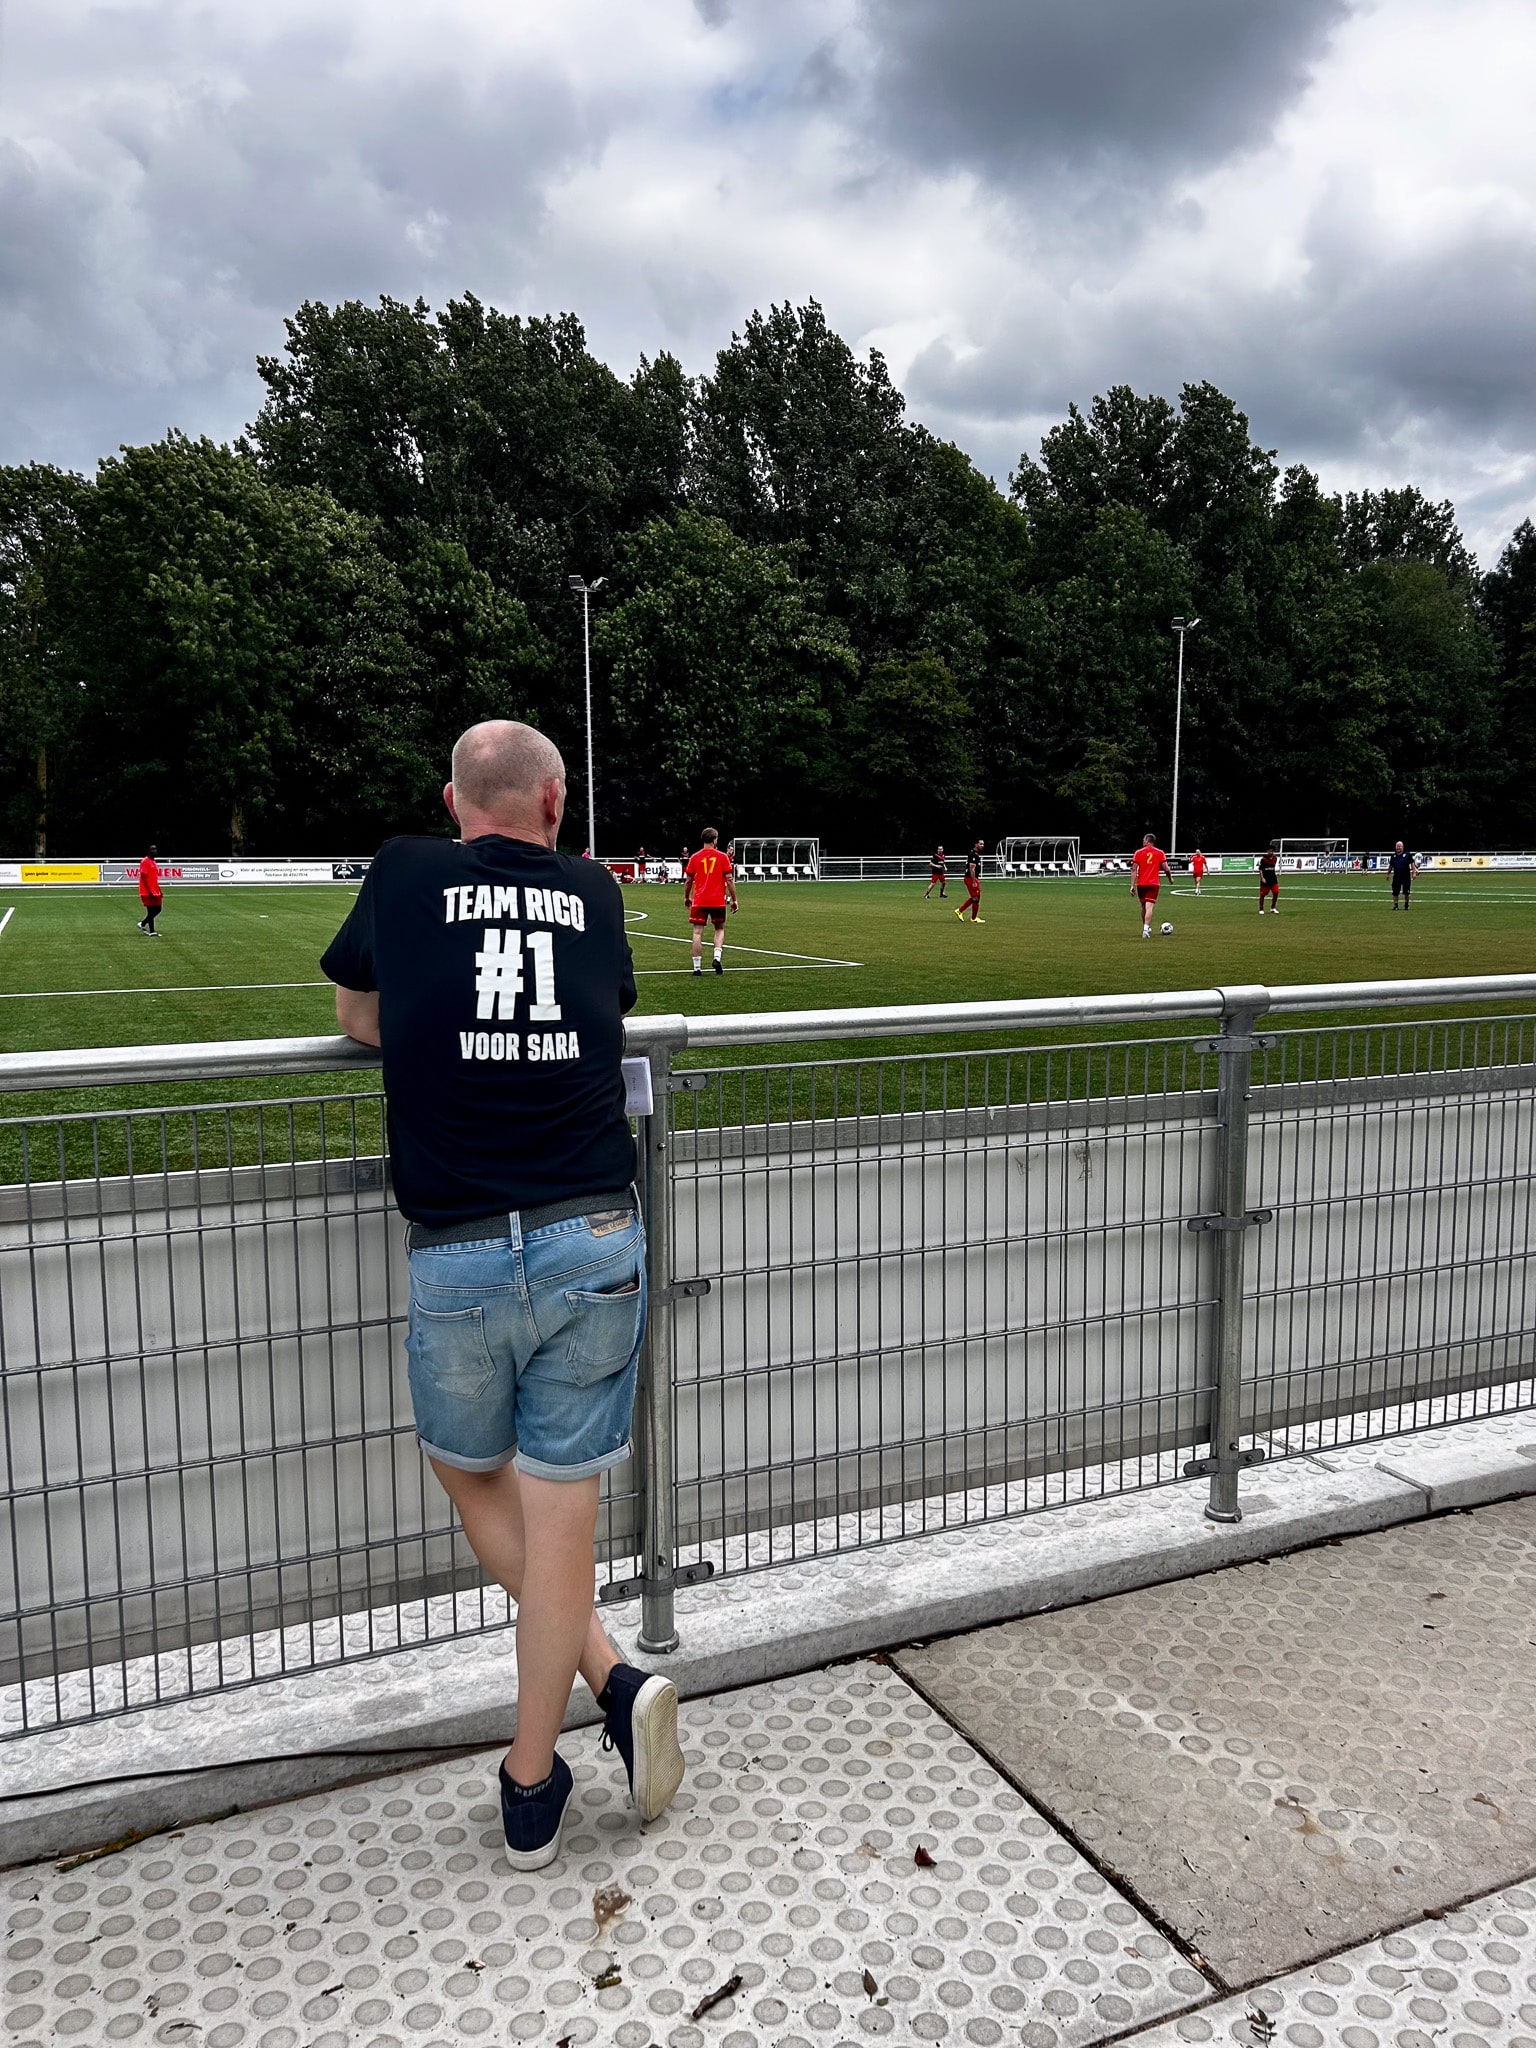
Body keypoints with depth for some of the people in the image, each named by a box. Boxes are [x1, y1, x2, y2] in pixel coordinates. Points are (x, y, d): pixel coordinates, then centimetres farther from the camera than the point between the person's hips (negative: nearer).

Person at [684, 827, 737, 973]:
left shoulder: (695, 857, 3)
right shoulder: (722, 857, 0)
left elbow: (688, 880, 7)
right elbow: (729, 880, -3)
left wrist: (686, 898, 20)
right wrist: (734, 900, 4)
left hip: (699, 901, 0)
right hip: (718, 901, 0)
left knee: (698, 932, 2)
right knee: (719, 929, 18)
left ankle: (697, 967, -1)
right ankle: (717, 957, -3)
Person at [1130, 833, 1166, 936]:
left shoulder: (1138, 852, 3)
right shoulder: (1160, 853, 4)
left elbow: (1134, 870, -3)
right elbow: (1166, 868, 0)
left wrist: (1132, 885, -3)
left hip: (1141, 884, 1)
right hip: (1154, 884, -1)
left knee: (1143, 907, 17)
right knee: (1149, 907, -8)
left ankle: (1146, 929, 28)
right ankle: (1146, 929, -24)